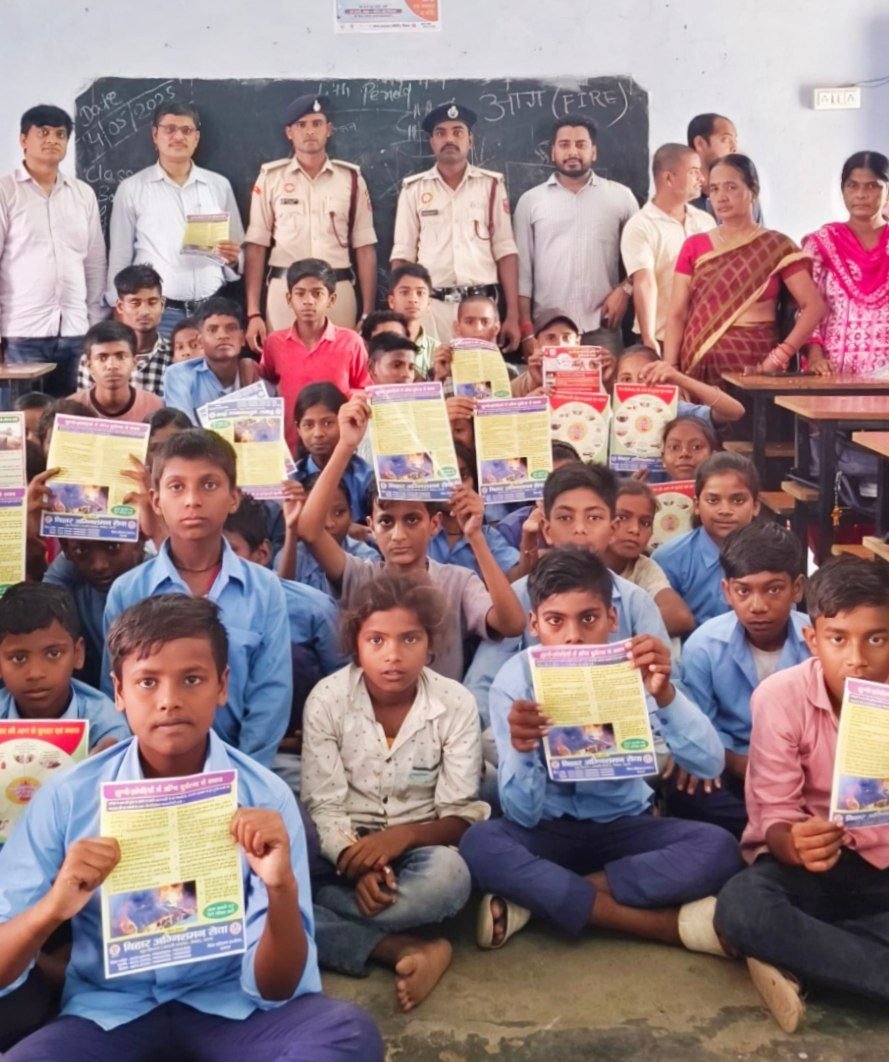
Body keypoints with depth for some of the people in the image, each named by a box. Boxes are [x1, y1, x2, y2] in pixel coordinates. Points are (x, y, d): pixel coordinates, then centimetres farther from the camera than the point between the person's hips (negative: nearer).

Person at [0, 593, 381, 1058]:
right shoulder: (66, 797, -6)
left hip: (230, 1007, 0)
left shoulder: (266, 797, -8)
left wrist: (281, 889, -29)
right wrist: (53, 907, -27)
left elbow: (273, 990, -9)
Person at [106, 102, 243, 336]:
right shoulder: (131, 189, 5)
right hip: (157, 313, -2)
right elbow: (119, 259, 6)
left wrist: (233, 259, -5)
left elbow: (240, 256, 17)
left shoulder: (219, 185, 12)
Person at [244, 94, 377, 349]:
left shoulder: (351, 179, 9)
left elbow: (365, 249, 8)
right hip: (284, 293, -1)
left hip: (338, 293, 1)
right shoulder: (270, 178, 7)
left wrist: (368, 315, 1)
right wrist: (253, 314, -4)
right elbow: (256, 247, 4)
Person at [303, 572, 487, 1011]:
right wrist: (358, 864, -30)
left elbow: (461, 814, -8)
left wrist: (403, 835, -29)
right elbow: (324, 806, -10)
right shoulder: (327, 699, -9)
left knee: (449, 876, -37)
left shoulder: (456, 703, -8)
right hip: (345, 850, 1)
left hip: (417, 846, 0)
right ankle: (405, 950, -28)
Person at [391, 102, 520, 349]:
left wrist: (513, 315, -2)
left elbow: (505, 251, 5)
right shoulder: (414, 189, 7)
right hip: (430, 306, 0)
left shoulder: (492, 185, 7)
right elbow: (403, 254, 7)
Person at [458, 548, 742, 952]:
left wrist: (665, 694, -39)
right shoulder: (515, 680, -14)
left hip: (625, 826, 1)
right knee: (478, 843, -32)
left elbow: (709, 763, -23)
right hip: (548, 831, -1)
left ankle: (536, 898, -21)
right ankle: (672, 924, -27)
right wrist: (521, 750, -40)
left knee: (718, 848, -26)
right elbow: (523, 815, -19)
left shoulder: (634, 669, -11)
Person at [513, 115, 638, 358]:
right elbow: (522, 268, 9)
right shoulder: (531, 201, 11)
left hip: (602, 328, 0)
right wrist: (525, 323, 2)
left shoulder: (620, 196, 10)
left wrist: (625, 290, -4)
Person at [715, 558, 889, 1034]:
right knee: (740, 905, -35)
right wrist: (794, 843, -35)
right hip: (807, 862, -2)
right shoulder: (781, 696, -14)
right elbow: (775, 815, -11)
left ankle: (793, 953, -19)